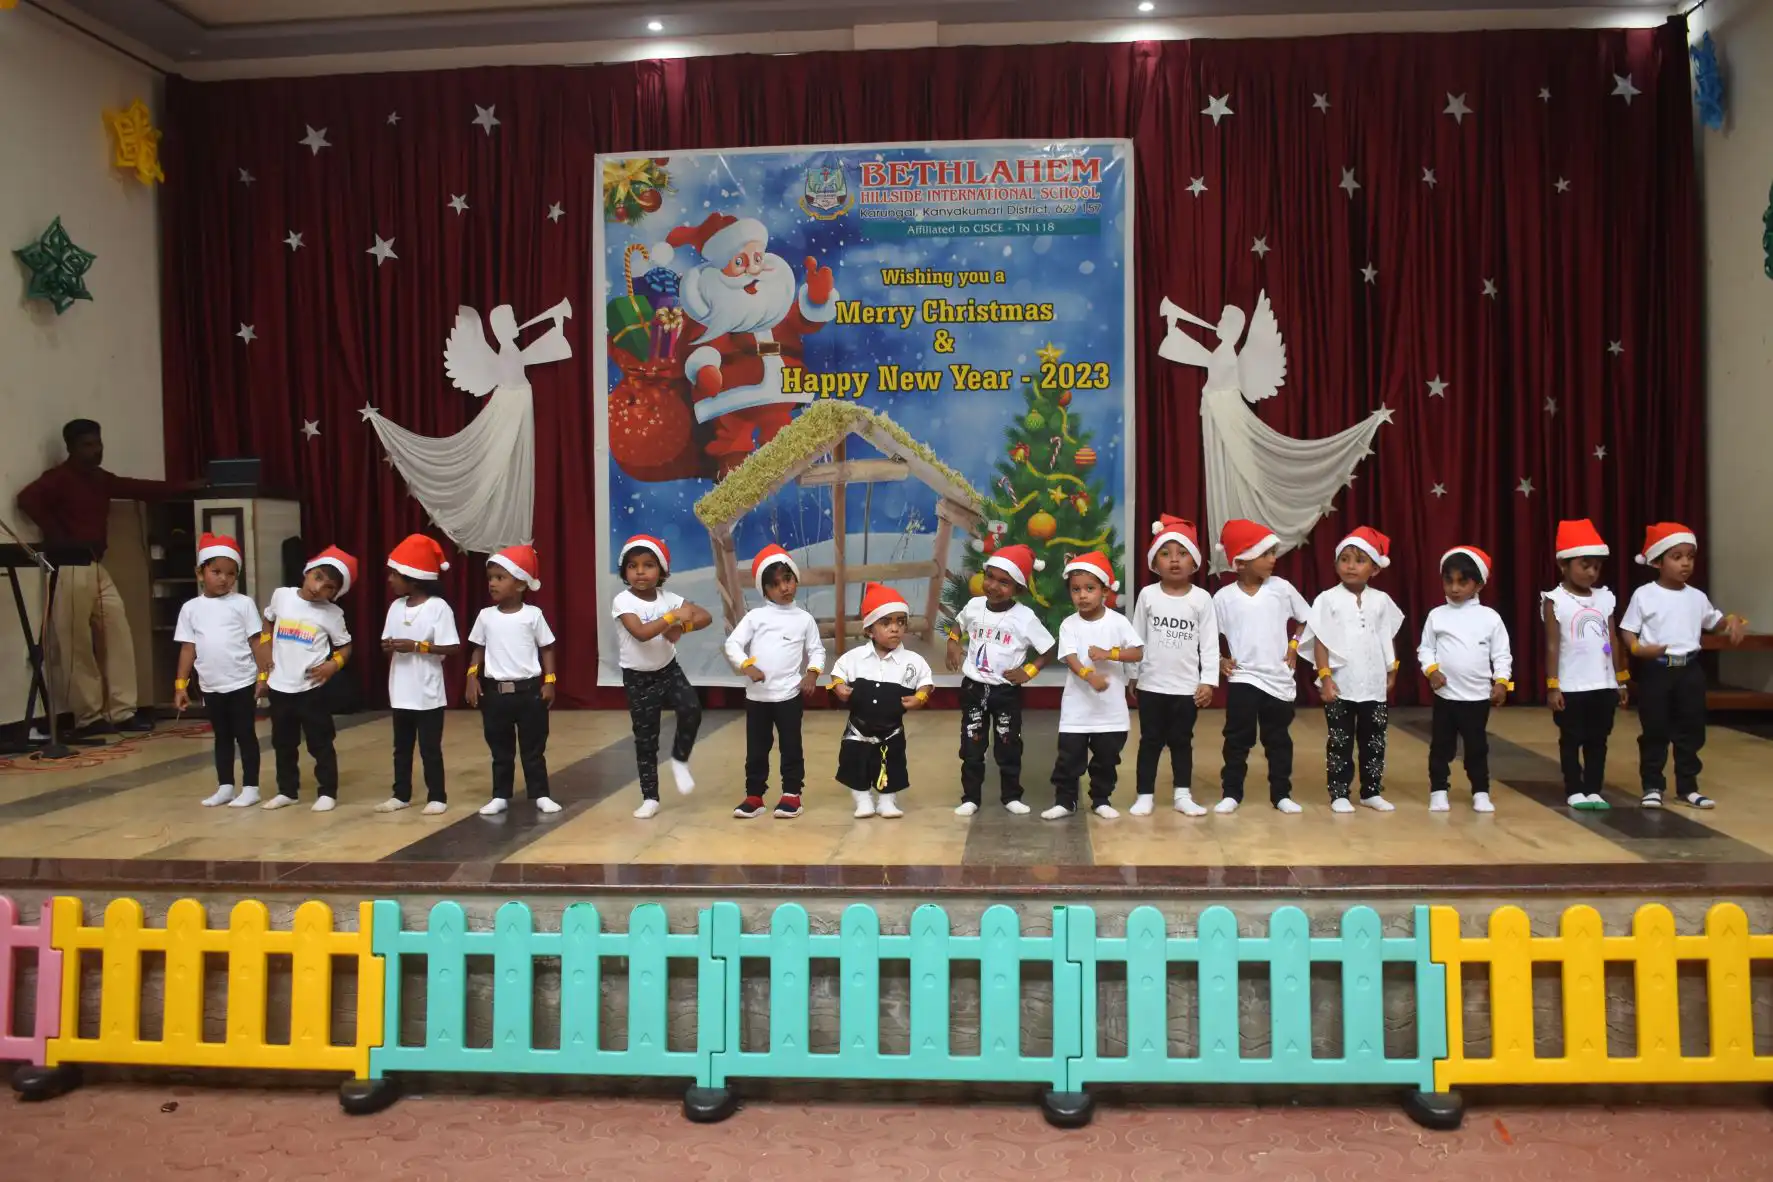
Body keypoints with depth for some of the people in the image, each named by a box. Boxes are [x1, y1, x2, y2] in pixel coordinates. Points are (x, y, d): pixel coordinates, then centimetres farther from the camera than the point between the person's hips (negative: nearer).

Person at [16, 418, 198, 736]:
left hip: (97, 567, 8)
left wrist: (184, 487, 18)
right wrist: (57, 537, -16)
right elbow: (27, 498, -21)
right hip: (69, 569, -8)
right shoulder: (59, 478, -7)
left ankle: (122, 712, 8)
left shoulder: (101, 479, 18)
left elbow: (140, 489, 21)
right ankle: (89, 718, 0)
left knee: (118, 636, 5)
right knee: (77, 645, -4)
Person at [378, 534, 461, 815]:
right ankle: (401, 794, 27)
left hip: (428, 694, -6)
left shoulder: (438, 607, -13)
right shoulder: (396, 606, 6)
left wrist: (417, 646, -22)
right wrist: (387, 646, -10)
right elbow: (388, 642, 13)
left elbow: (452, 647, -17)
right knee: (401, 747, 16)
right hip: (401, 692, 6)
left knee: (430, 748, 3)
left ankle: (437, 797, 15)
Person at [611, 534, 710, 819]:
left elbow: (706, 616, -8)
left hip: (669, 670, 3)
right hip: (638, 679, -3)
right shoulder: (622, 601, -17)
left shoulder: (668, 597, -5)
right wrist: (674, 616, -29)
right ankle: (650, 798, 16)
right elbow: (641, 633, -32)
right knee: (645, 739, 4)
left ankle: (680, 760, 6)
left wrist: (681, 628, -25)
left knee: (691, 710, -22)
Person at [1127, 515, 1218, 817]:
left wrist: (1209, 681, -8)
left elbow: (1210, 643, -4)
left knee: (1182, 741, 11)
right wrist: (1132, 677, 6)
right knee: (1150, 740, 8)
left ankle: (1182, 794, 20)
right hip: (1151, 685, 0)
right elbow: (1137, 639, 3)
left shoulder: (1202, 598, -5)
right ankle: (1145, 795, 16)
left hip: (1187, 687, 0)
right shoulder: (1147, 595, -3)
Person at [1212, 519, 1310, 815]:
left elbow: (1307, 619, 11)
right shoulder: (1224, 597, -5)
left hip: (1279, 679, 2)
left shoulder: (1281, 588, -1)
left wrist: (1294, 646, 2)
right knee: (1237, 740, 3)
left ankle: (1282, 794, 20)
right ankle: (1231, 793, 13)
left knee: (1279, 740, 10)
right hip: (1242, 679, -2)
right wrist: (1220, 660, -9)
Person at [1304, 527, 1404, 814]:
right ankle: (1339, 794, 12)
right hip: (1339, 685, -3)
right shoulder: (1328, 599, -7)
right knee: (1340, 742, 4)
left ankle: (1372, 791, 22)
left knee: (1374, 741, 10)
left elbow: (1388, 639, 13)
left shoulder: (1381, 600, 3)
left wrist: (1392, 672, 14)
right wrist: (1325, 677, -13)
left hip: (1374, 686, 3)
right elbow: (1320, 641, -8)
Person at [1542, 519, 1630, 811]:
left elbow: (1613, 641, 11)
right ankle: (1574, 791, 14)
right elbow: (1552, 646, -8)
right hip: (1571, 687, -4)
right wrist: (1552, 685, -10)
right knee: (1571, 741, 6)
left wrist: (1621, 680, 11)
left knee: (1598, 741, 10)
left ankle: (1594, 790, 18)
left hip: (1603, 685, 4)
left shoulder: (1605, 598, 6)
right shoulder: (1555, 600, -7)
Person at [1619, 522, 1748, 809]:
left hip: (1690, 670, 4)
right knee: (1655, 732, 2)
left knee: (1691, 731, 8)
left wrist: (1733, 622, -2)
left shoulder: (1697, 597, 6)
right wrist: (1639, 649, -23)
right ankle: (1652, 786, 12)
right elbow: (1628, 629, -4)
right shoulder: (1644, 595, -6)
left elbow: (1715, 622, 20)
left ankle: (1687, 787, 19)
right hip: (1655, 670, -4)